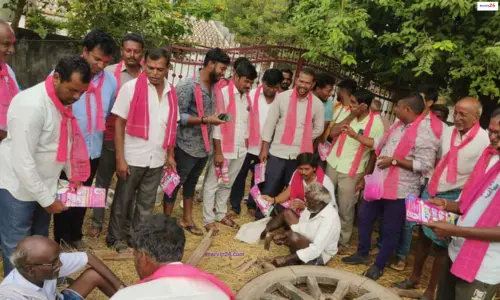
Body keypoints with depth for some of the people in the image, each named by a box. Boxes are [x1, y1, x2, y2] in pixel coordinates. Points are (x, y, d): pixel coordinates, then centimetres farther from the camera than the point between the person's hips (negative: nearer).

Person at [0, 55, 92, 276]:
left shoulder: (63, 101, 0)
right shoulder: (31, 105, -27)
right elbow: (22, 161, -27)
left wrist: (74, 176, 8)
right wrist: (47, 200, -21)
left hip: (43, 185, 8)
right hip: (18, 188, -8)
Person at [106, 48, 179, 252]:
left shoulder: (171, 92, 4)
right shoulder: (131, 88, -10)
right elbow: (119, 123, -9)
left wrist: (170, 155, 10)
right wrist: (120, 158, -13)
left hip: (157, 159, 4)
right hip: (133, 158, -4)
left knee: (147, 203, 15)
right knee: (122, 200, 11)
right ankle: (115, 237, 27)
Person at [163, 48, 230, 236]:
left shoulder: (214, 87, 7)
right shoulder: (187, 86, -15)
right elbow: (178, 116, -18)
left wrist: (216, 118, 0)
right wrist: (205, 120, -23)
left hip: (204, 146, 7)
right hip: (186, 146, -7)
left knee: (191, 183, 20)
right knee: (175, 184, 6)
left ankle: (187, 219, 34)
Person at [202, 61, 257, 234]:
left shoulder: (247, 96, 8)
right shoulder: (223, 94, -12)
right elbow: (217, 123, -14)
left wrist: (246, 145, 11)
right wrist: (218, 152, -15)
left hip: (240, 149, 6)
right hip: (224, 148, -6)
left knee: (227, 184, 17)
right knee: (212, 184, 4)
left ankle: (221, 214, 31)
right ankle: (208, 219, 13)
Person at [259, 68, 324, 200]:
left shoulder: (317, 104, 0)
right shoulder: (282, 97, -4)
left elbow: (319, 128, 11)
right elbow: (270, 122, -1)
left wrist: (303, 140, 2)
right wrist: (264, 148, -1)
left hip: (300, 155, 1)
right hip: (277, 152, -1)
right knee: (269, 190, 5)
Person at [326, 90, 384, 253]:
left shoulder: (376, 124, -15)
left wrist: (364, 177, -9)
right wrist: (351, 116, -17)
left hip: (351, 172, -5)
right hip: (333, 164, 5)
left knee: (345, 210, 5)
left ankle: (343, 241, 25)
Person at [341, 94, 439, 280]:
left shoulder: (425, 133, -21)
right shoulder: (399, 125, 7)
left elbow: (425, 165, -24)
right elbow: (380, 143, 17)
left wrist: (394, 161, -24)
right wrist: (355, 135, 14)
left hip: (400, 190, -9)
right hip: (379, 183, 9)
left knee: (390, 230, 7)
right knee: (364, 217, 20)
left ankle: (379, 266, 24)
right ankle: (362, 253, 39)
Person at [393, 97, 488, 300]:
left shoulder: (486, 141, -15)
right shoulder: (447, 132, 2)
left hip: (454, 198, -5)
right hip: (430, 191, 5)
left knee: (441, 245, 5)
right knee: (423, 235, 16)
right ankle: (415, 277, 34)